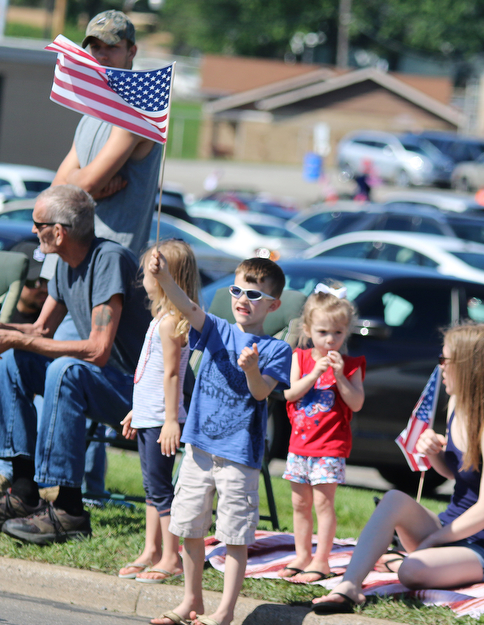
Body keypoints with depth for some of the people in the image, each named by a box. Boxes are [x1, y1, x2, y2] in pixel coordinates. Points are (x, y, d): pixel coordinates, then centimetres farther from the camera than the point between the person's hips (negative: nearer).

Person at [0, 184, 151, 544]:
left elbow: (99, 350, -28)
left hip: (141, 390, -9)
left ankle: (70, 512, -33)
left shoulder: (110, 260, -21)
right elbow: (42, 330, 17)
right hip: (106, 384, 10)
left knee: (67, 370, -34)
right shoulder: (67, 266, 7)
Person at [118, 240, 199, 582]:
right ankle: (151, 551, 21)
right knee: (153, 487, 14)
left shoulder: (170, 323, -17)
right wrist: (137, 411, 26)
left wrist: (170, 420, -21)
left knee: (160, 487, -6)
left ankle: (171, 558, -2)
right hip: (148, 416, 10)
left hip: (160, 419, -10)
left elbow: (171, 373, -20)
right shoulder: (164, 318, 14)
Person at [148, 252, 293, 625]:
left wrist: (252, 369, -37)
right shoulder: (217, 331, 6)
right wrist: (164, 277, -31)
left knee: (235, 536, -2)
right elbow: (188, 307, -12)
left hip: (239, 454, -4)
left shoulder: (276, 350, -3)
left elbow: (261, 392, -15)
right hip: (200, 446, 4)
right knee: (190, 529, 11)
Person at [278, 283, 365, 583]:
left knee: (323, 502, -6)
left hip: (331, 446, -4)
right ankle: (302, 556, 23)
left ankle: (321, 561, 0)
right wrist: (315, 373, -20)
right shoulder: (300, 358, 3)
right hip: (301, 442, 4)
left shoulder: (350, 365, -4)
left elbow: (357, 404, -11)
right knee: (300, 503, 11)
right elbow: (289, 393, -9)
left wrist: (339, 376, -20)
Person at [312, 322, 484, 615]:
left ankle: (396, 560, 0)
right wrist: (433, 454, -2)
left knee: (413, 572, -34)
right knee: (395, 500, -20)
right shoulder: (456, 405, 6)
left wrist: (431, 541, -12)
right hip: (448, 529, 8)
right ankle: (348, 588, -30)